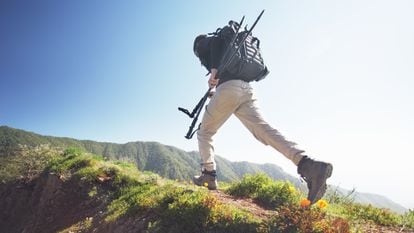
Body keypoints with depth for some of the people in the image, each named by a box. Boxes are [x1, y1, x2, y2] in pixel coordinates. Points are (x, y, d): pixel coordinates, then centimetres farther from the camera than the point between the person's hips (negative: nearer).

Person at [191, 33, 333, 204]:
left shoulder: (202, 44, 20)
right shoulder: (227, 48, 40)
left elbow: (217, 41, -5)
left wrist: (214, 71, -14)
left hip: (228, 88, -6)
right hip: (246, 89, 6)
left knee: (204, 132, 12)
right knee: (263, 129, -13)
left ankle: (209, 175, 7)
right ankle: (307, 164, -31)